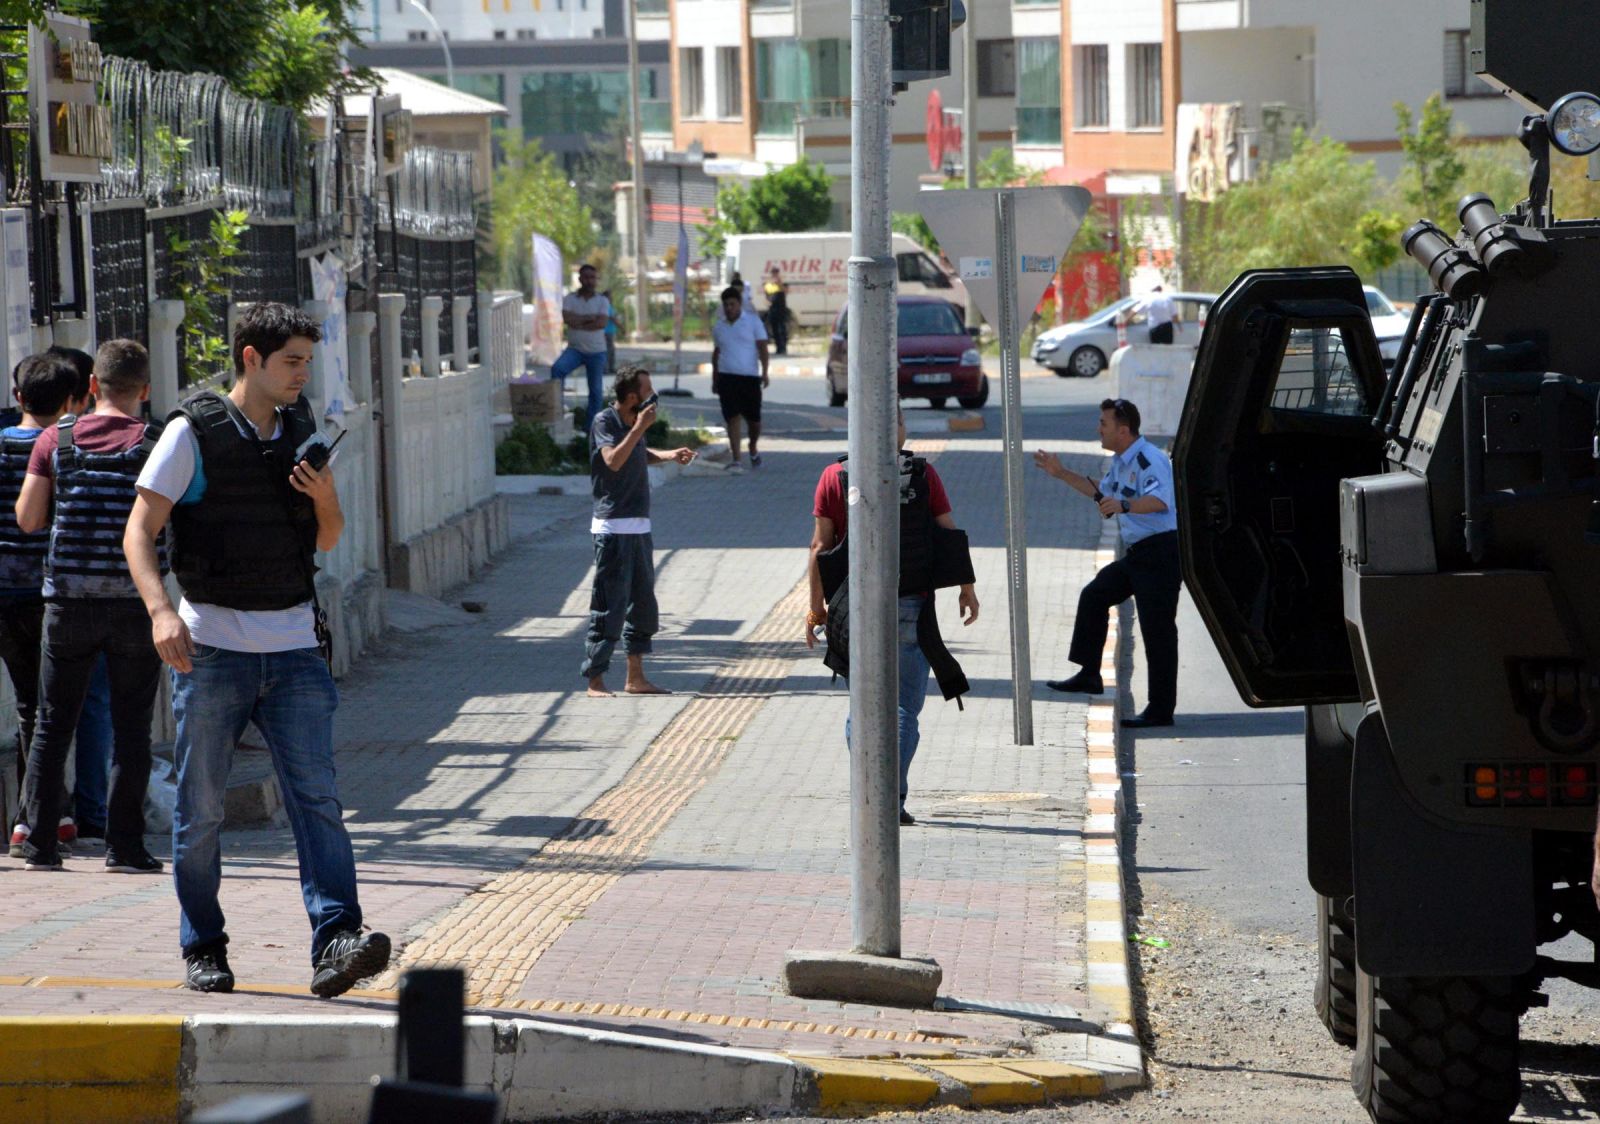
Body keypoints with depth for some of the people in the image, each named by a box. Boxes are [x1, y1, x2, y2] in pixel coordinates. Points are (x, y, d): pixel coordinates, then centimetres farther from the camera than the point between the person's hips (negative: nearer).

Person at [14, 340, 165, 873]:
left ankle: (40, 843, 7)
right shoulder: (155, 444, -4)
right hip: (134, 602, -2)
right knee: (130, 728, 4)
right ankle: (124, 845, 1)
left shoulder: (55, 440, 1)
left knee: (52, 725, 10)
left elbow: (27, 518, 0)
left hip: (68, 599, 2)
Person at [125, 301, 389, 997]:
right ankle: (203, 950, 15)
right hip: (212, 645, -3)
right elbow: (140, 530, -6)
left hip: (293, 645, 4)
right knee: (201, 809, 3)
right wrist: (160, 611, -22)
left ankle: (334, 944, -18)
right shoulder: (193, 433, -3)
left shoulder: (304, 435, 12)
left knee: (317, 797, -10)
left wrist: (324, 498, -2)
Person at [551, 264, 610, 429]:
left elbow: (602, 323, -12)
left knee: (596, 390, 4)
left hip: (596, 352, 1)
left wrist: (579, 323, -12)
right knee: (557, 368, -29)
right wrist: (590, 318, -13)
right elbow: (567, 318, -15)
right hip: (575, 349, -1)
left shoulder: (602, 301, 3)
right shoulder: (569, 299, 3)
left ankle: (592, 426, 13)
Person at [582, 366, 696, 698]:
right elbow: (613, 460, -27)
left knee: (642, 603, 12)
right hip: (613, 529, -9)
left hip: (639, 527, 9)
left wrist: (669, 456, 15)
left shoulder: (632, 422, 12)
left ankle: (636, 678, 21)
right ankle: (595, 681, -4)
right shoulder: (605, 422, -11)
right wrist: (639, 428, -25)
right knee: (609, 606, -8)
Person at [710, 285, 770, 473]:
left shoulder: (753, 321, 1)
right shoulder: (718, 325, 12)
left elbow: (762, 348, -3)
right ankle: (735, 460, -10)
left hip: (750, 377, -2)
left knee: (753, 420, 5)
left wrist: (765, 372, -16)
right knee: (733, 418, -9)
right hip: (727, 378, 2)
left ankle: (753, 449, 34)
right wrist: (714, 379, 20)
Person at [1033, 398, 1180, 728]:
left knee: (1157, 629, -8)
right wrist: (1062, 474, 32)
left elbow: (1160, 501, -37)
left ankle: (1161, 710, -5)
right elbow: (1103, 493, 34)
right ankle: (1089, 675, 24)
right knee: (1094, 596, 16)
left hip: (1160, 551, -11)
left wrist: (1123, 505, -52)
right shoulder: (1120, 462, 14)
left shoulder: (1150, 460, -19)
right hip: (1137, 554, 11)